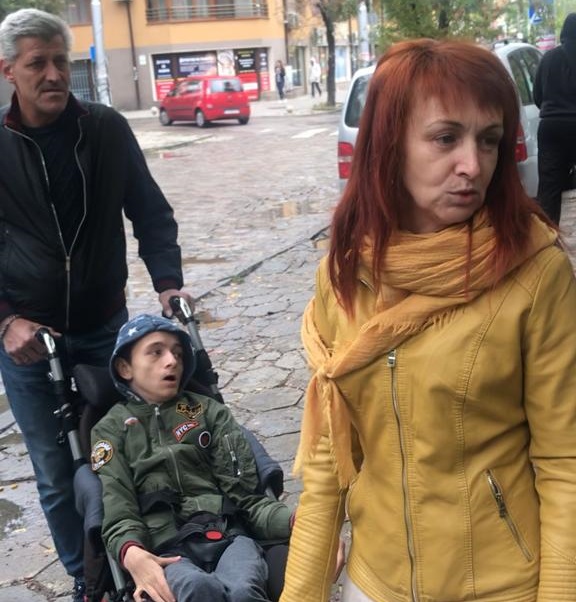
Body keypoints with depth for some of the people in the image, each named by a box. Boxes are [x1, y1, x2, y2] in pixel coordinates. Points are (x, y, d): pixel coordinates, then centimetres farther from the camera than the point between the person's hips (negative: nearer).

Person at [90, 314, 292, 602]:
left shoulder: (208, 411, 20)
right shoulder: (112, 429, 16)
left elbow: (243, 490, 10)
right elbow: (118, 510, 2)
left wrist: (292, 523, -11)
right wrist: (131, 554, -21)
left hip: (227, 532, 1)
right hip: (165, 549, -1)